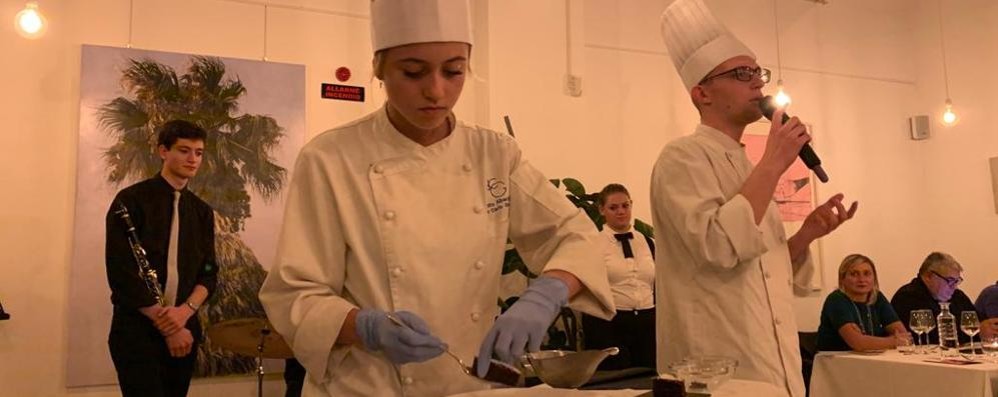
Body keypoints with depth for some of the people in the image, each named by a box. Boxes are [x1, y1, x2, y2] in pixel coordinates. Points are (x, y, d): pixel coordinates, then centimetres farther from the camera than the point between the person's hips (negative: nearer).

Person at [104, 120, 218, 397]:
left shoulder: (202, 212, 11)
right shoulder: (132, 200, -5)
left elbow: (208, 272, 7)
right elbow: (121, 271, -12)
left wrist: (185, 311, -13)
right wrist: (166, 325, -13)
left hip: (184, 329, 5)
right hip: (137, 328, -5)